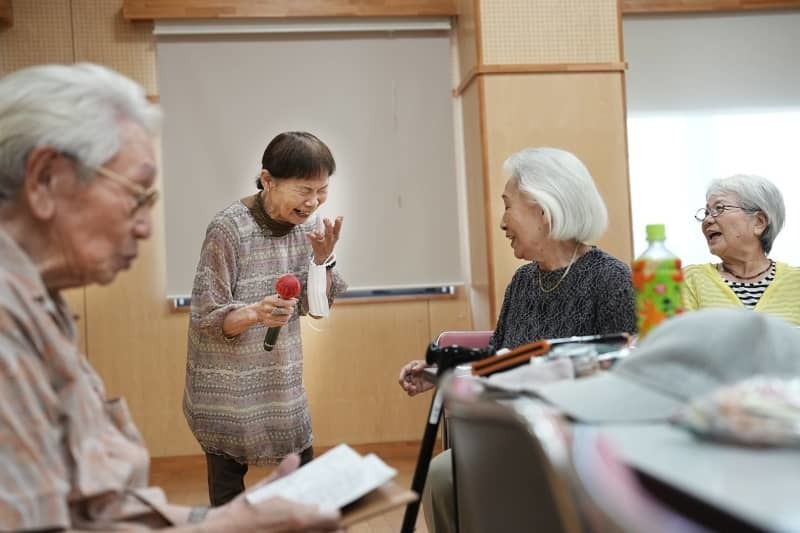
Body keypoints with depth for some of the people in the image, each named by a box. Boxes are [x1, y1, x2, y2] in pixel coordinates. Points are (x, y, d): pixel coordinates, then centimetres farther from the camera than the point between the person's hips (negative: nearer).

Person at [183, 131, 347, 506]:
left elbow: (315, 307, 3)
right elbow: (207, 319, -18)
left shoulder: (306, 224, -1)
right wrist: (255, 313, -37)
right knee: (228, 496, 3)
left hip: (282, 381, 6)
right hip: (227, 388, -5)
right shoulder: (229, 229, -19)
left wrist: (322, 257, -13)